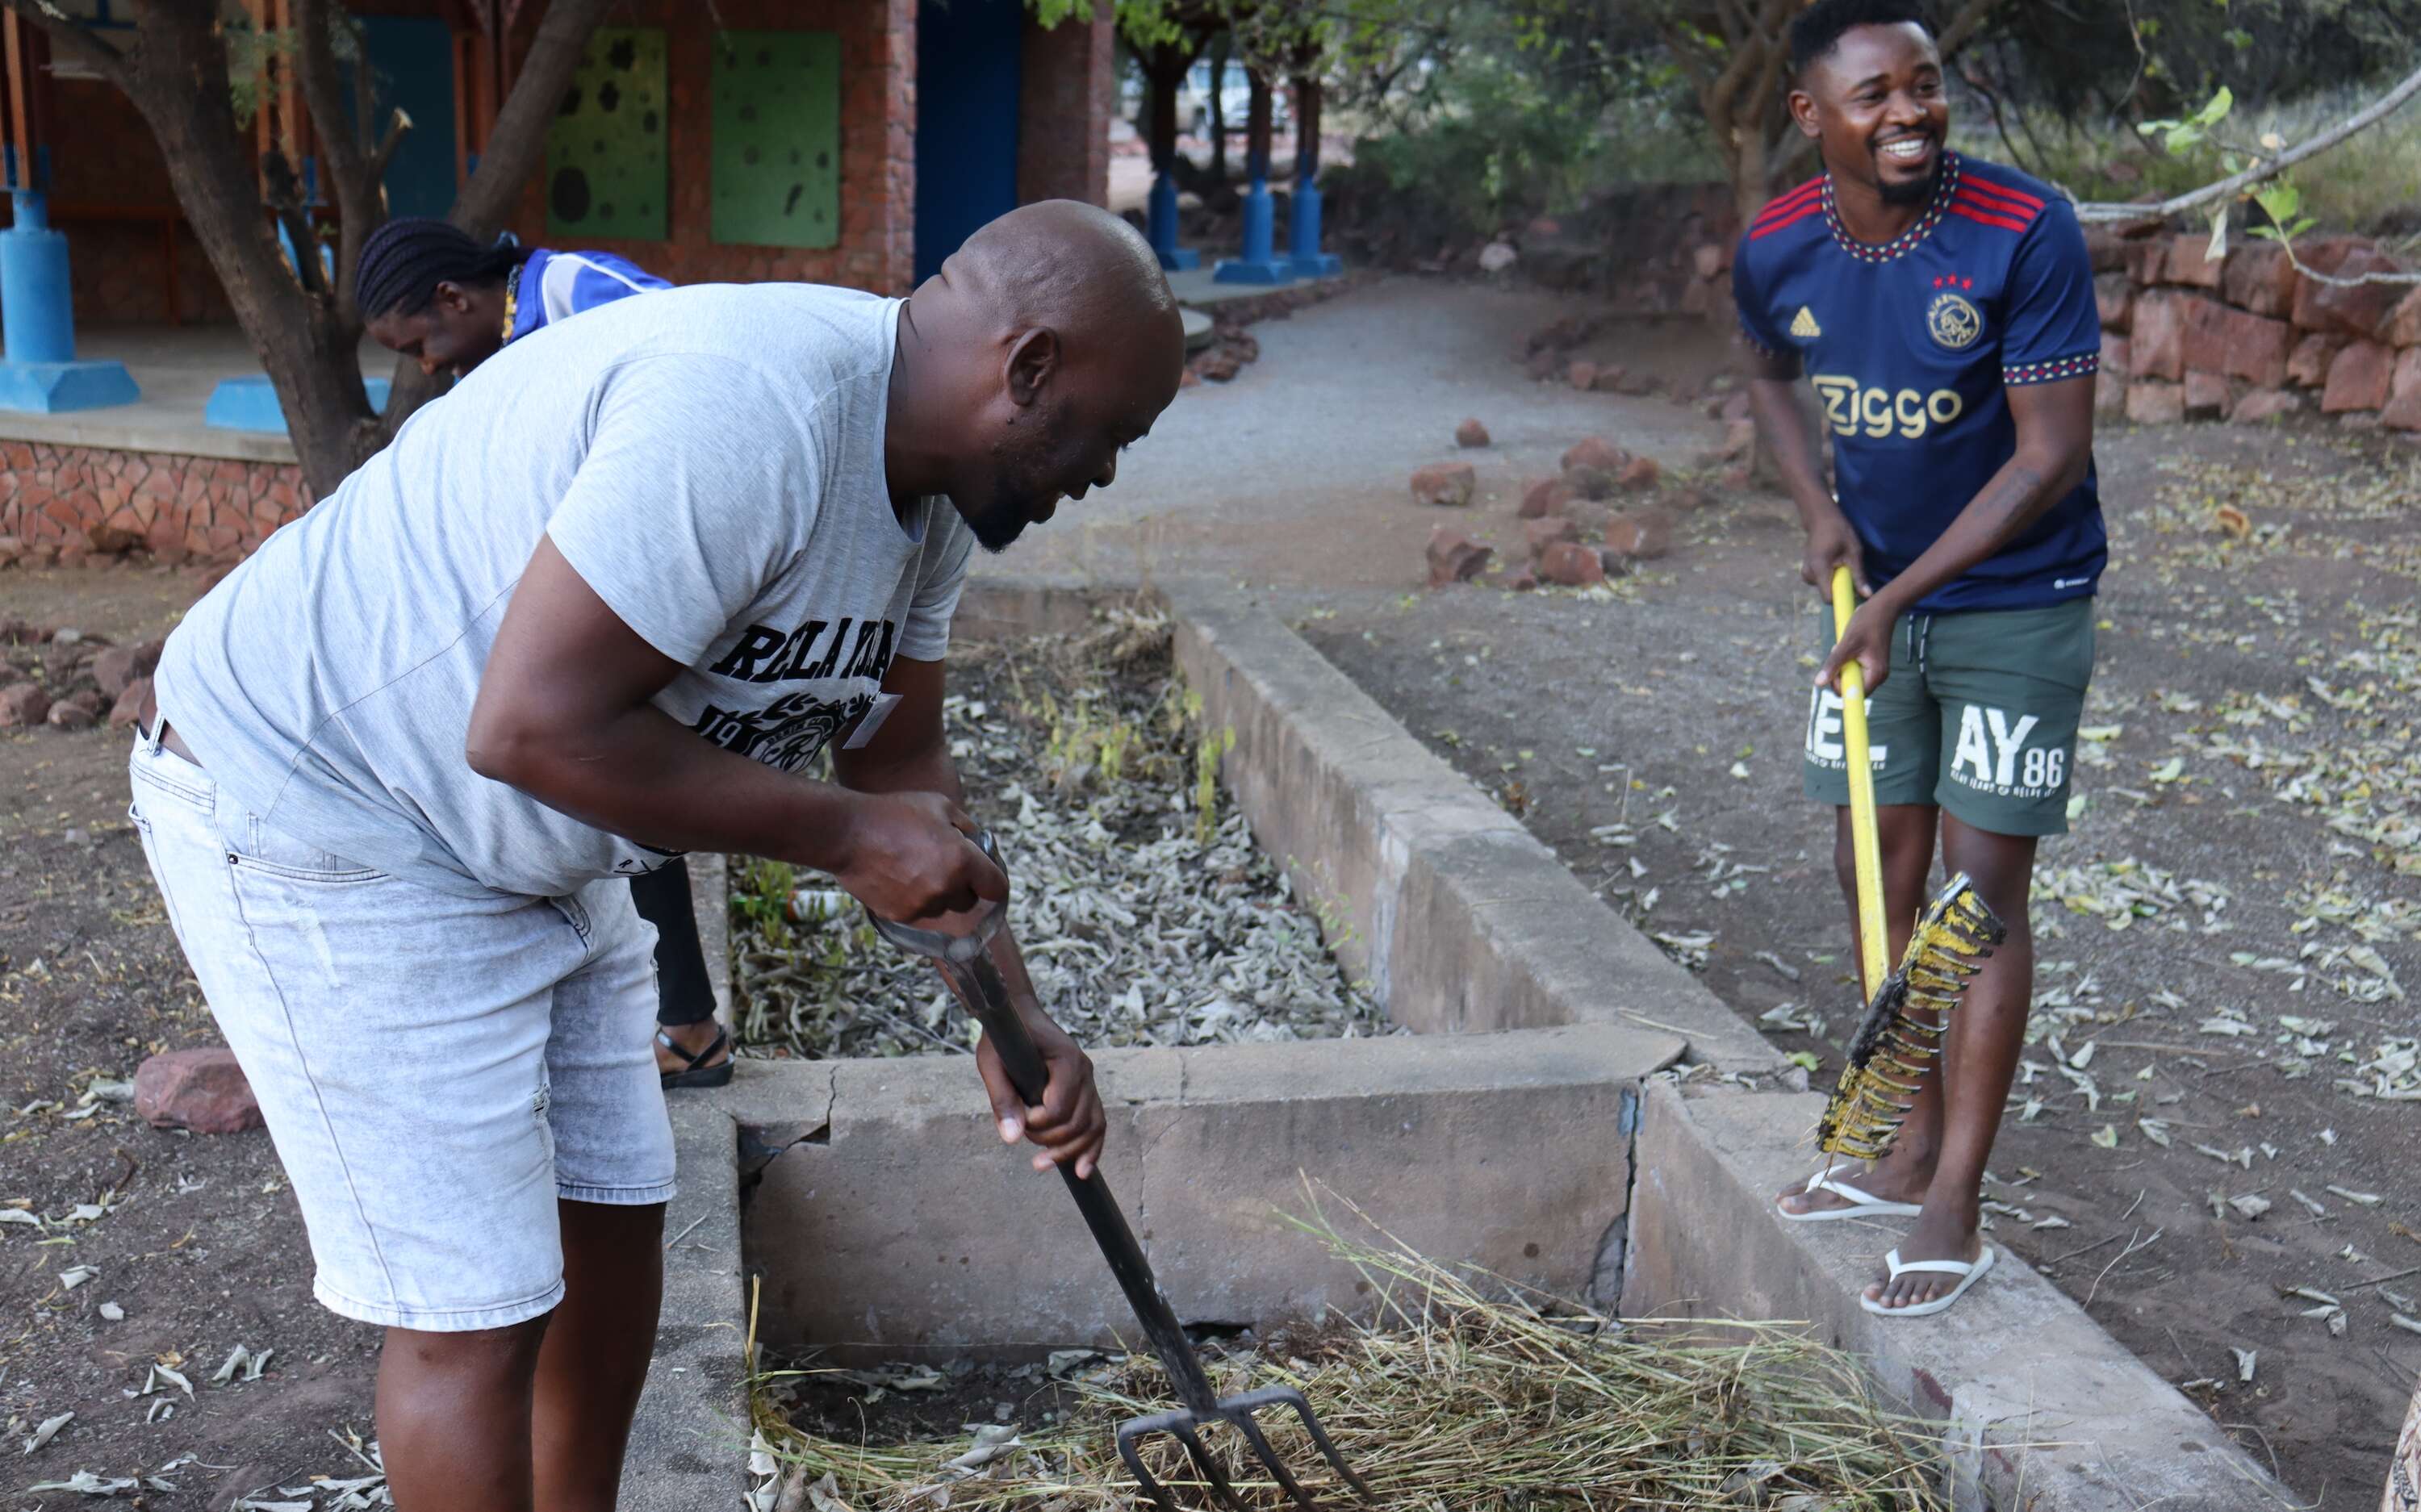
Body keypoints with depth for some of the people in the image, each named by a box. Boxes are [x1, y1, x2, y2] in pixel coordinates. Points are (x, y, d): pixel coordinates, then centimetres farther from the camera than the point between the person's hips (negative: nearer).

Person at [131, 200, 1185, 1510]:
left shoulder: (931, 481, 1)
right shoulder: (748, 413, -32)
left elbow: (900, 757, 9)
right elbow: (533, 725, -34)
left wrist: (1010, 1019, 2)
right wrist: (848, 833, -25)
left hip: (538, 853, 10)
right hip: (304, 803, -9)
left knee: (614, 1219, 16)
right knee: (476, 1308, -4)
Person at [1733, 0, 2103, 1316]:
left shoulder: (2025, 233, -22)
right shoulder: (1776, 248, -7)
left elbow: (2049, 457, -21)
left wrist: (1898, 598, -22)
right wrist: (1818, 509, -3)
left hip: (2014, 605, -5)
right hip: (1877, 594, 5)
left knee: (1982, 890, -3)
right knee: (1882, 878, 12)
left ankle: (1955, 1214, 6)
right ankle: (1914, 1150, 30)